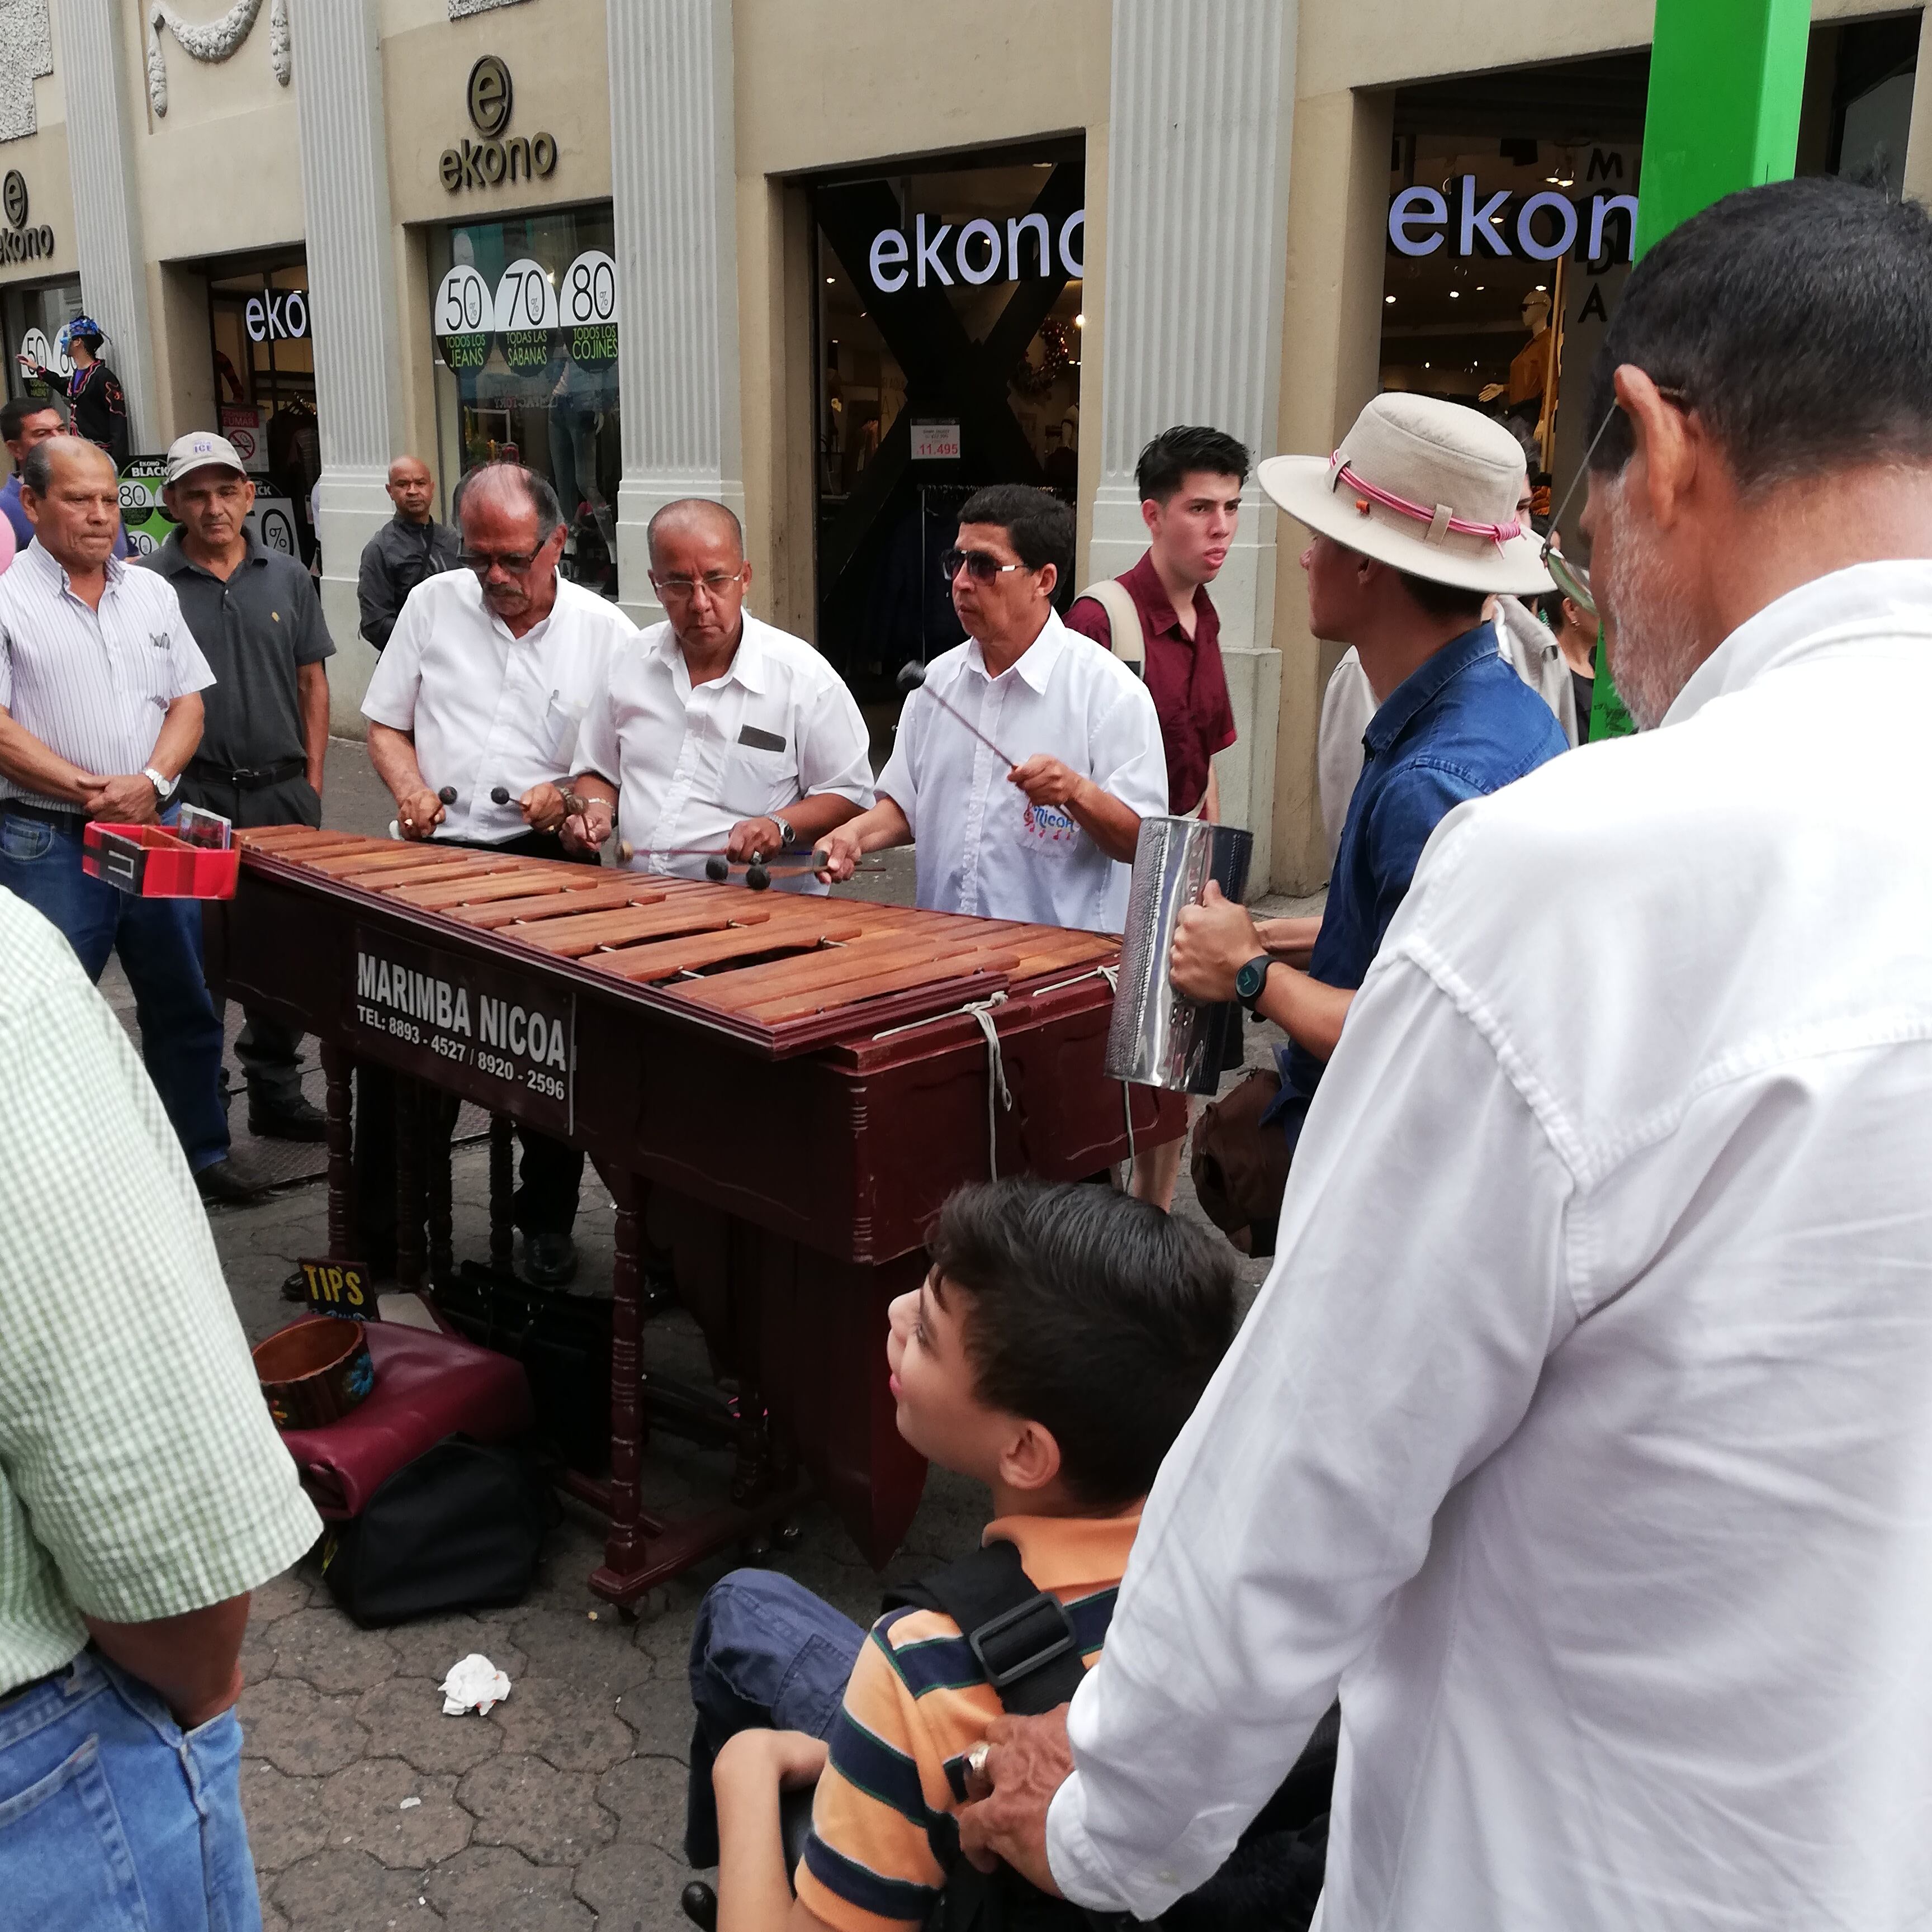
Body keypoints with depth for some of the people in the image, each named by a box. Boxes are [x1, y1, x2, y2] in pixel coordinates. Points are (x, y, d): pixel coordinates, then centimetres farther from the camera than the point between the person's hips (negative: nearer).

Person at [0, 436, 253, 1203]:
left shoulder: (152, 593, 11)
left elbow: (188, 704, 9)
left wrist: (151, 783, -8)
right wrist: (90, 791, -18)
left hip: (158, 831, 5)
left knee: (184, 1006, 13)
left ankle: (201, 1149, 28)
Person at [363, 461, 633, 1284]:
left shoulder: (606, 633, 1)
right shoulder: (432, 605, 7)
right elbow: (386, 723, 14)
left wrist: (573, 798, -15)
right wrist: (410, 788, -5)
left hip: (548, 862, -2)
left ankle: (548, 1222, 18)